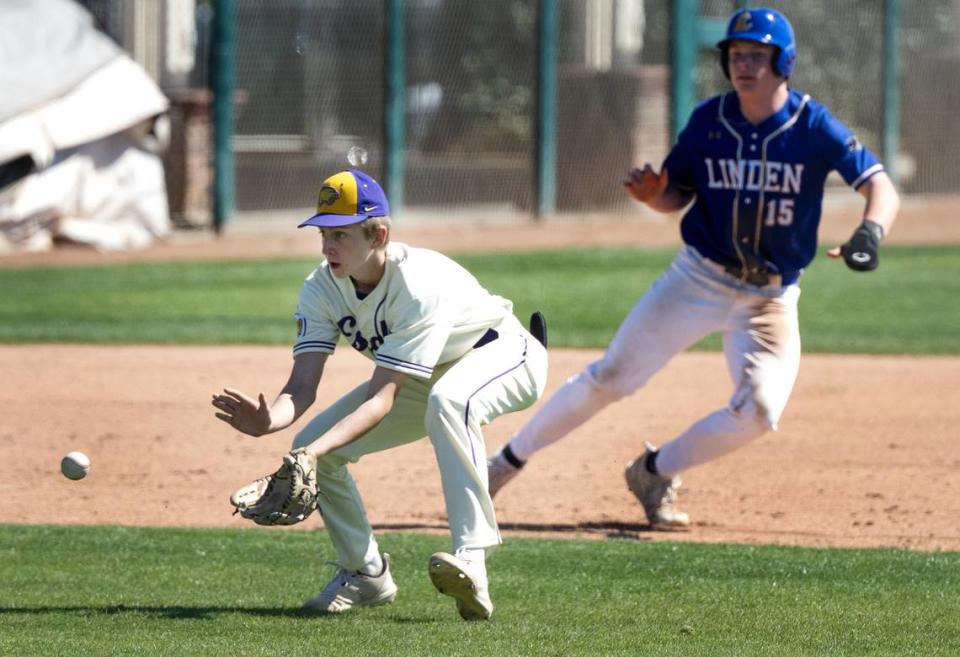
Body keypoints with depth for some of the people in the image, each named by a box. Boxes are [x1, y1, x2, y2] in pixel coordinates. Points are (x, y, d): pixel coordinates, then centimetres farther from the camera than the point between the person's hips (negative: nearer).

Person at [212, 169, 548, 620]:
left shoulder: (419, 283, -37)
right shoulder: (322, 289, -17)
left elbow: (382, 400, -40)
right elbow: (302, 387, -24)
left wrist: (317, 450, -54)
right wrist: (269, 421, -48)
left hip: (502, 353, -7)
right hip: (425, 379, 7)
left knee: (448, 400, -42)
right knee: (310, 445, -7)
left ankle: (471, 556, -44)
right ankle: (365, 574, 11)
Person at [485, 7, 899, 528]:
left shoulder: (814, 128, -12)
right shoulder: (708, 120, -3)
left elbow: (881, 189, -19)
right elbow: (675, 197, 6)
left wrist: (870, 233, -40)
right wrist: (650, 193, -18)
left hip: (770, 298, -1)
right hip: (697, 279, 1)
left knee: (758, 412, -17)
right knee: (610, 377, -2)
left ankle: (656, 472, 6)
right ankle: (510, 459, 12)